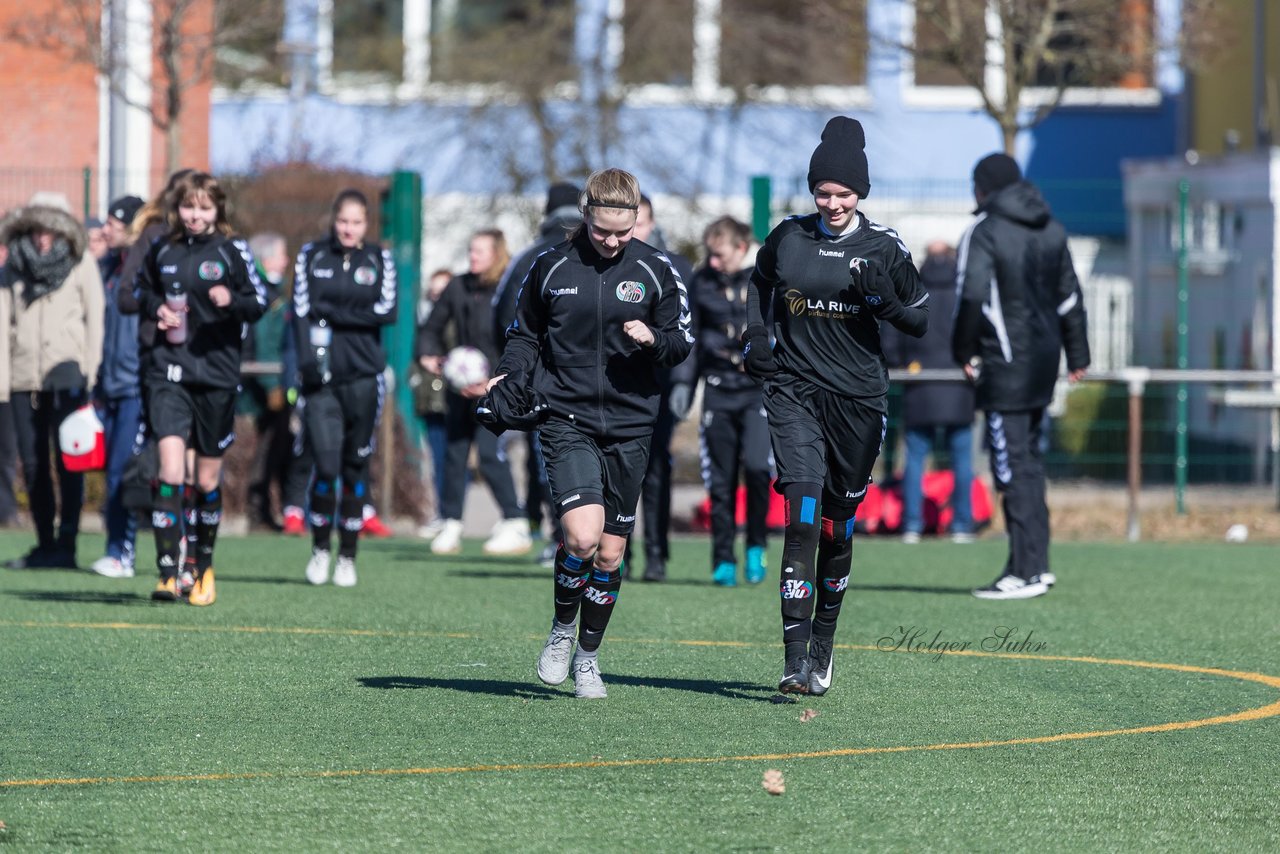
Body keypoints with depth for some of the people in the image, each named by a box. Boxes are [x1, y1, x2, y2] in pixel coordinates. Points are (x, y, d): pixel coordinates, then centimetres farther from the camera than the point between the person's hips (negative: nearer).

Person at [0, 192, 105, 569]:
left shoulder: (82, 264, 5)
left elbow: (95, 317, 3)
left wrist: (92, 371, -5)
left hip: (66, 371, -4)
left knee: (68, 461, -9)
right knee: (33, 463, 4)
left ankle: (66, 546, -9)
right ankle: (45, 545, 11)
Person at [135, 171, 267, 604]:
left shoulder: (232, 251, -1)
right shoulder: (162, 251, 7)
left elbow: (260, 301, -2)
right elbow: (141, 289, 23)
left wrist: (232, 301, -23)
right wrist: (155, 308, 1)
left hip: (217, 373, -1)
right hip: (167, 372, 1)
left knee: (208, 478, 9)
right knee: (170, 471, -14)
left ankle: (203, 568, 28)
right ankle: (168, 574, -17)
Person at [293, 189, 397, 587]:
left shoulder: (379, 259, 7)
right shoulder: (312, 256, 7)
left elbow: (387, 311, -5)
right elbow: (301, 311, 0)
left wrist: (333, 312, -8)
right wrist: (306, 360, -12)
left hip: (363, 375, 1)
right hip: (321, 375, -1)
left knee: (356, 465, 2)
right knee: (326, 463, -10)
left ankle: (347, 555, 13)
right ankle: (319, 548, 10)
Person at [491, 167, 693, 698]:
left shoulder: (654, 271, 2)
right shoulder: (551, 266, 1)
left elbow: (682, 344, 8)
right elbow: (525, 334, 14)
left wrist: (654, 339, -14)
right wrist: (509, 378, -4)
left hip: (629, 428, 2)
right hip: (566, 420, -2)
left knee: (611, 553, 6)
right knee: (583, 534, -20)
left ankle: (588, 654, 25)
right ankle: (562, 628, 6)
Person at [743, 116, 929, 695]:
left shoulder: (884, 248, -1)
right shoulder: (788, 237, 2)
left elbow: (920, 322, 4)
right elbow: (759, 283, 23)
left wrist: (883, 298, -15)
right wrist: (753, 334, 7)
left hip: (859, 400, 1)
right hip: (795, 392, -1)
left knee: (837, 528, 10)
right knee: (802, 519, -15)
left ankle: (823, 643, 31)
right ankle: (796, 661, -19)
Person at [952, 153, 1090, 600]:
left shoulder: (984, 232, -10)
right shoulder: (1051, 230, 12)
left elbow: (972, 296, -19)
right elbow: (1069, 296, 16)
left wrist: (964, 352, -8)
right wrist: (1077, 356, 22)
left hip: (1007, 362, -8)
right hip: (1044, 358, 8)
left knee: (1012, 465, -6)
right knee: (1028, 459, 16)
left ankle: (1027, 572, -8)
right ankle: (1035, 563, 17)